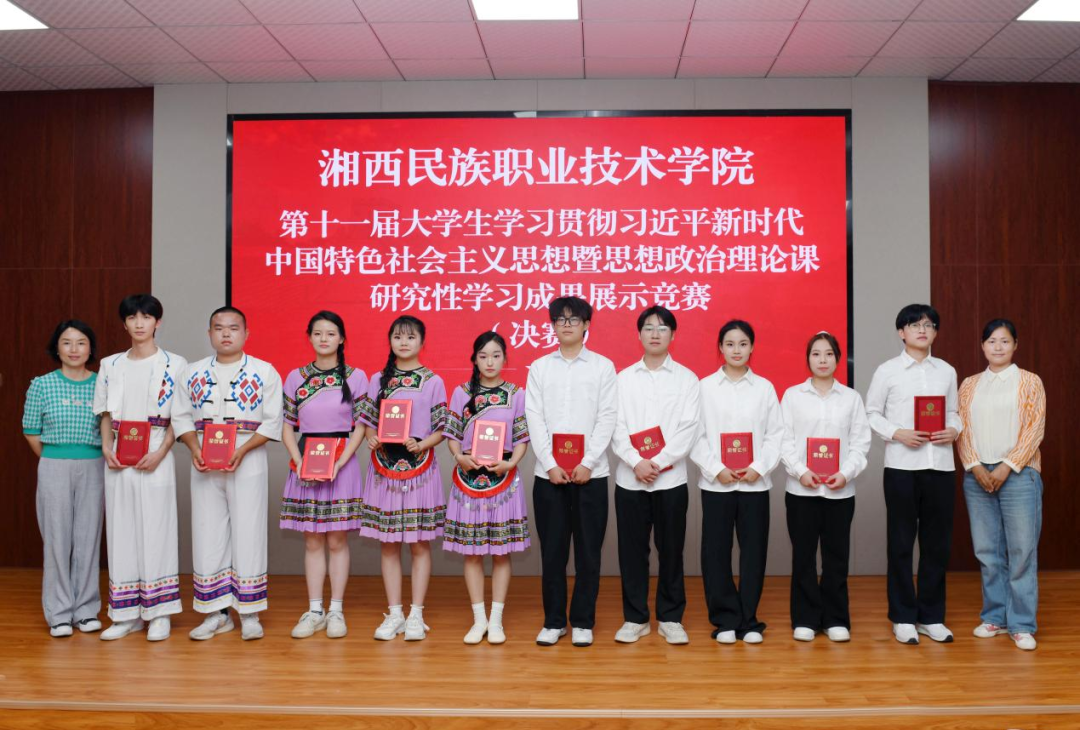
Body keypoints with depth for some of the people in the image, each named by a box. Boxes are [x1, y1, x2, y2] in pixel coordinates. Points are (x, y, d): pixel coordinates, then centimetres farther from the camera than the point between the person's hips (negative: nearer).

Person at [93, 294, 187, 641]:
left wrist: (160, 453, -15)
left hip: (155, 458, -4)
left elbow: (178, 417, -3)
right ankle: (127, 613, 16)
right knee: (121, 531, 6)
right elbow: (106, 415, 14)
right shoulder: (111, 365, 13)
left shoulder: (173, 364, 0)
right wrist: (106, 448, -2)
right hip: (118, 460, 4)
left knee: (156, 530, -2)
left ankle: (159, 613, 7)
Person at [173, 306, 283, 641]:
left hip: (248, 463, -3)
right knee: (207, 536, 6)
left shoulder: (264, 372, 1)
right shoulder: (193, 372, 11)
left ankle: (249, 614, 10)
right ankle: (216, 613, 17)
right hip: (204, 466, 3)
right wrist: (195, 449, -8)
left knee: (248, 535, 0)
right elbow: (181, 417, 9)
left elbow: (272, 422, -3)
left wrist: (242, 451, -16)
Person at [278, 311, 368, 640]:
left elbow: (360, 427, -2)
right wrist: (299, 462, -8)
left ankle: (336, 610, 13)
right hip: (305, 466, 2)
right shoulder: (296, 377, 6)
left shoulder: (356, 377, 0)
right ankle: (314, 610, 16)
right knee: (312, 541, 8)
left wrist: (338, 463, -13)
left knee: (337, 540, 4)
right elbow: (287, 427, 6)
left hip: (342, 465, -2)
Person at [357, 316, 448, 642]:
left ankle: (416, 614, 10)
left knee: (420, 542, 2)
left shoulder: (433, 382, 3)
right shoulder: (378, 380, 11)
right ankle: (394, 613, 14)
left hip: (420, 468, -2)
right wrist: (372, 440, -9)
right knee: (389, 544, 5)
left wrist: (422, 445, -18)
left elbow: (441, 429, 0)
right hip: (384, 467, 2)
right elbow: (370, 422, 12)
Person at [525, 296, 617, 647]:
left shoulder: (603, 366, 4)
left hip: (590, 473, -1)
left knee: (588, 550, 5)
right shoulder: (539, 367, 8)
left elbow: (607, 418, -3)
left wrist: (587, 463, -12)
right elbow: (534, 419, 1)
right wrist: (550, 464, -9)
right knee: (552, 550, 6)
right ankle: (553, 621, 18)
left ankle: (583, 621, 16)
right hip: (549, 473, 1)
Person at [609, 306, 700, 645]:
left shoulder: (686, 378, 4)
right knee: (632, 550, 5)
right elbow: (616, 427, 0)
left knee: (671, 550, 5)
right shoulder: (624, 378, 8)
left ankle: (670, 618, 17)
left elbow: (688, 429, -5)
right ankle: (635, 618, 16)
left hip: (671, 478, -1)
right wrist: (636, 463, -13)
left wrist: (657, 463, -14)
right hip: (630, 478, 1)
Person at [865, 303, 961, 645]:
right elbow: (871, 414, 2)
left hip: (940, 465, 3)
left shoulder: (947, 371, 11)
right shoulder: (887, 370, 1)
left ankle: (931, 616, 19)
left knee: (937, 542, 7)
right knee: (901, 542, 3)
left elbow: (953, 412, 15)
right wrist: (897, 433, -13)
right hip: (901, 465, -3)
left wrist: (954, 431, -6)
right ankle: (903, 617, 14)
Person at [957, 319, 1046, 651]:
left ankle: (1021, 624, 5)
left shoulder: (1030, 382, 4)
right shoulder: (970, 384, 11)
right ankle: (995, 616, 17)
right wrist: (975, 467, -8)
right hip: (977, 475, 3)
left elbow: (1035, 429, -3)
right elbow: (961, 428, 6)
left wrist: (1007, 468, -12)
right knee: (987, 551, 6)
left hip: (1018, 474, -3)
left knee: (1022, 551, -3)